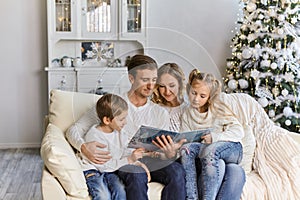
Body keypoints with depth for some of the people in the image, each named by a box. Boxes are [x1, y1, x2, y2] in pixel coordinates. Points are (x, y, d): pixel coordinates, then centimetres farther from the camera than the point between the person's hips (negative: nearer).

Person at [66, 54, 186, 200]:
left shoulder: (160, 113, 18)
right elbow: (74, 130, 7)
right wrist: (83, 147, -17)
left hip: (151, 161, 3)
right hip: (123, 163, -3)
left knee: (176, 170, -32)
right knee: (137, 176, -39)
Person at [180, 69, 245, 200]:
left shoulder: (218, 109, 0)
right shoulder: (186, 115, 11)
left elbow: (239, 132, -9)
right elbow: (185, 140, 4)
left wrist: (214, 137, -23)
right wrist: (184, 146, -21)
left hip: (231, 149, -3)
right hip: (204, 152, 3)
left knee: (210, 150, -36)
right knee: (186, 149, -27)